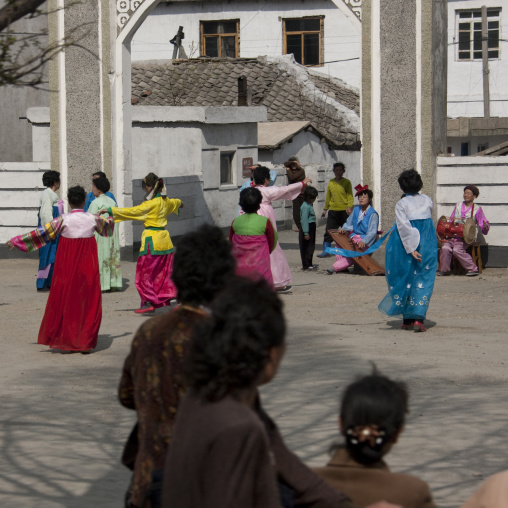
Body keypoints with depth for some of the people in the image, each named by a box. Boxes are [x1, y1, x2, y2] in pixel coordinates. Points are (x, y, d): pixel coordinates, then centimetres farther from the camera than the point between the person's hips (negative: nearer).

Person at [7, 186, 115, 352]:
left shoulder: (63, 220, -10)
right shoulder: (93, 219, -2)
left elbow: (41, 233, -7)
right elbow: (107, 225, 21)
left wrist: (17, 241, 1)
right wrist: (111, 218, 45)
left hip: (66, 267, -1)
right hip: (87, 267, 1)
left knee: (64, 300, 9)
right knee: (89, 302, 7)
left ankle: (66, 340, 13)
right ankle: (85, 343, 5)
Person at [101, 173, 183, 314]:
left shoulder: (152, 203, -16)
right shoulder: (166, 201, 10)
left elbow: (133, 211, -19)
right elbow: (175, 203, 34)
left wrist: (111, 210, -18)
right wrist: (180, 203, 59)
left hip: (152, 240, -8)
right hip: (164, 238, 8)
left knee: (145, 272, -1)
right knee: (165, 271, 14)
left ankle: (149, 303, -2)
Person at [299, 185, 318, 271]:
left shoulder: (310, 205, 13)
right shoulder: (305, 206, -19)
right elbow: (304, 220, -21)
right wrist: (306, 233, -23)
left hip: (311, 227, 10)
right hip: (307, 228, -10)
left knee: (311, 247, 14)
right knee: (306, 247, -5)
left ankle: (309, 264, 22)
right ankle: (306, 265, -2)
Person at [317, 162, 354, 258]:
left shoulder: (346, 182, -1)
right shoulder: (331, 182, 10)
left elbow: (350, 196, -6)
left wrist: (349, 207, -21)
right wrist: (325, 209, 17)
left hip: (344, 211, -3)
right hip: (333, 210, 3)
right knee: (328, 231, -2)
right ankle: (326, 251, 3)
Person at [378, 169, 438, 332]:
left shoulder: (401, 204, -9)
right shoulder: (428, 201, 3)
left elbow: (404, 228, -16)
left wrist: (412, 249, -17)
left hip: (405, 245, -2)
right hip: (427, 244, 2)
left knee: (405, 279, 11)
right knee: (423, 280, 0)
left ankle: (407, 319, 16)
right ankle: (418, 317, -15)